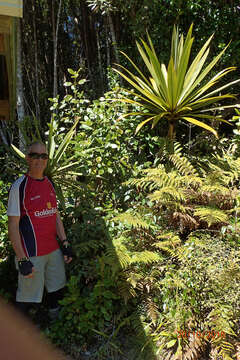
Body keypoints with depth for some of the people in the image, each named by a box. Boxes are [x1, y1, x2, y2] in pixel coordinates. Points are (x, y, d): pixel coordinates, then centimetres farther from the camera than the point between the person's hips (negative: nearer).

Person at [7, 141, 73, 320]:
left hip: (54, 250, 7)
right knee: (27, 298, 5)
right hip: (32, 254, -6)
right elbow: (13, 226, -13)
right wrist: (22, 260, -17)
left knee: (57, 289, 21)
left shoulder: (50, 184, 8)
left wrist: (66, 244, 10)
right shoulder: (19, 186, -12)